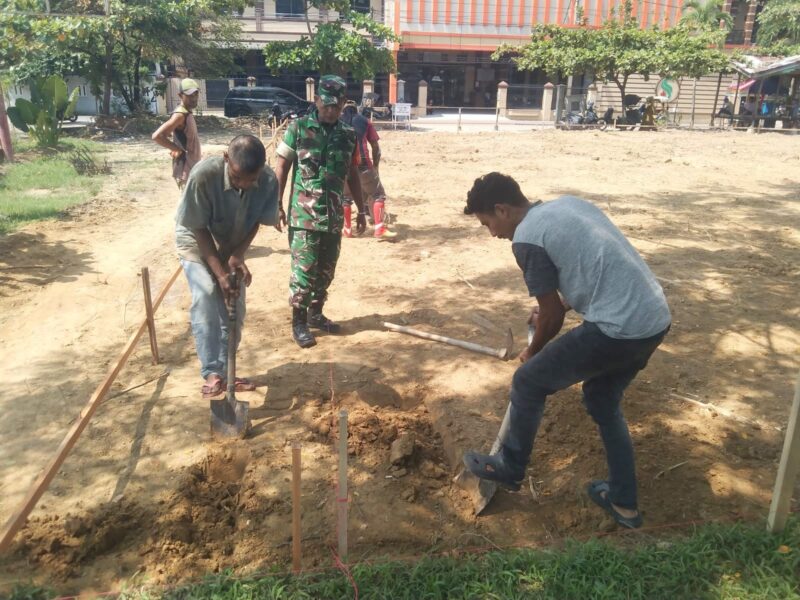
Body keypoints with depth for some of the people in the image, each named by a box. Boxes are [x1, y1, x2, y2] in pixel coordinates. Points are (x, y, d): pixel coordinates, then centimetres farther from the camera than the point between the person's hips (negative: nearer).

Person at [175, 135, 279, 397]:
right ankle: (212, 373, -11)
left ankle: (225, 370, 17)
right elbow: (198, 229, -26)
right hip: (197, 243, -3)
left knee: (235, 309, 2)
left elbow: (256, 222, -12)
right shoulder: (203, 175, -37)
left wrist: (237, 256, -26)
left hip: (232, 247, 3)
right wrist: (219, 272, -30)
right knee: (205, 299, -20)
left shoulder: (268, 180, -28)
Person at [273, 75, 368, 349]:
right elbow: (281, 168, -3)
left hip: (334, 216, 4)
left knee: (326, 270, 12)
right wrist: (276, 205, -8)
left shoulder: (348, 134, 6)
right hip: (304, 215, -4)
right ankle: (299, 322, 11)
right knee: (303, 270, -2)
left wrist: (361, 209, 15)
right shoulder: (298, 128, -5)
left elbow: (352, 175, 14)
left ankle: (315, 313, 29)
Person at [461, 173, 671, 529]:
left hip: (618, 329, -9)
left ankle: (509, 468, 30)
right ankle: (623, 502, 36)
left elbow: (552, 314, -3)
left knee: (529, 382, 10)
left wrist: (533, 352, 16)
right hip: (656, 319, 9)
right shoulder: (568, 203, 16)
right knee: (603, 402, 27)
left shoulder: (526, 238, -9)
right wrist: (558, 306, 33)